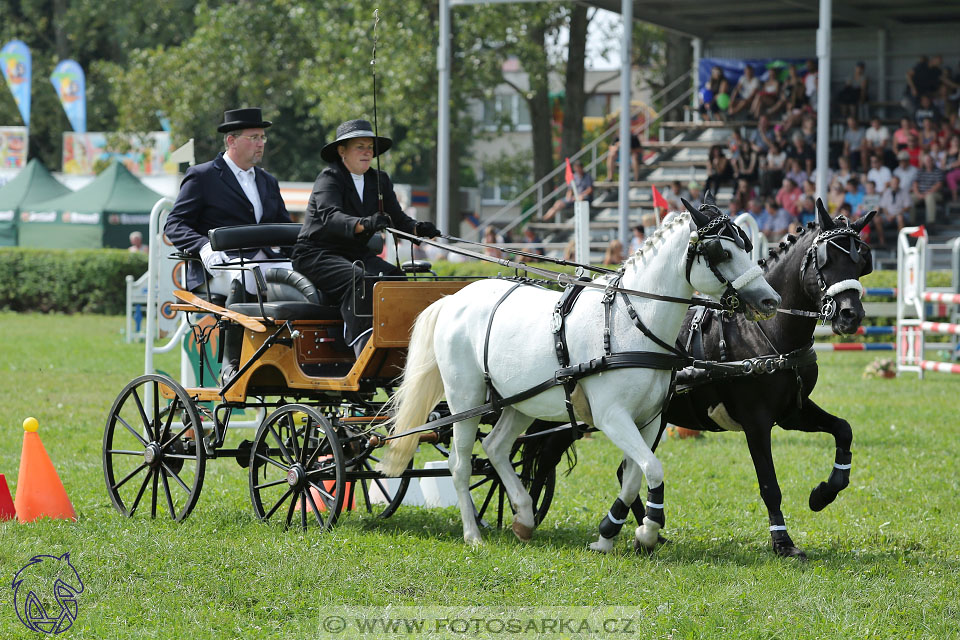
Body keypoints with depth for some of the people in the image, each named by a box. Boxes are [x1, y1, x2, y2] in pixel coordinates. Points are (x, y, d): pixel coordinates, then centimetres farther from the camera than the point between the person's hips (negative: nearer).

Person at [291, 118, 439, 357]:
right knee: (357, 279, -34)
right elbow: (330, 216, -28)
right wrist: (363, 224, -47)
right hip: (317, 254, -7)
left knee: (394, 276, -22)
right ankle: (365, 350, -45)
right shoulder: (329, 178, -9)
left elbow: (397, 219, 4)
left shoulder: (380, 180, 13)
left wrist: (417, 229, -20)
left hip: (357, 254, 7)